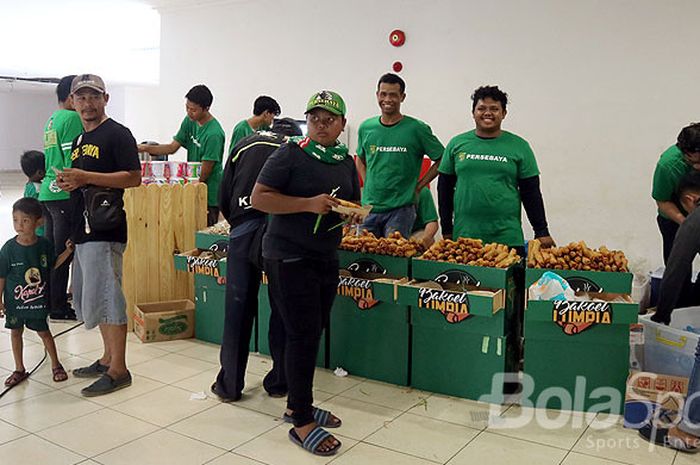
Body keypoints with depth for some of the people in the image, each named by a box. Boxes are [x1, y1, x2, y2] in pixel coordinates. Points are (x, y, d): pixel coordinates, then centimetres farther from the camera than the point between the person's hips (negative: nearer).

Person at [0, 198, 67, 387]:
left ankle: (56, 364, 25)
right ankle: (19, 369, 28)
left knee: (43, 331, 8)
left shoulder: (45, 245, -10)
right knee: (15, 331, 12)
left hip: (39, 300, -1)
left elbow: (51, 268, 6)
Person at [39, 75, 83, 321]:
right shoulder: (73, 118, -11)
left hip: (47, 192, 9)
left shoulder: (51, 120, 17)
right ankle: (58, 307, 5)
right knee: (63, 254, -2)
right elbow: (72, 161, -17)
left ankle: (49, 301, 25)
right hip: (64, 194, -9)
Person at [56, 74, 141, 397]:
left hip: (105, 231, -10)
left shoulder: (117, 134, -7)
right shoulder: (79, 140, 20)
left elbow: (134, 178, -15)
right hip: (83, 231, 10)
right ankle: (108, 358, 28)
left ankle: (118, 370, 2)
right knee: (89, 299, 15)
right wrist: (67, 182, 6)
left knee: (105, 298, -7)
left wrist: (86, 177, -20)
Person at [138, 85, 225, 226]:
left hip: (208, 194, -7)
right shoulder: (189, 121, 4)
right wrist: (145, 148, -5)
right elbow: (173, 147, 7)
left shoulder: (214, 134, -21)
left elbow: (205, 173, -18)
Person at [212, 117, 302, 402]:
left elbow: (223, 198, 14)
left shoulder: (245, 145, 18)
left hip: (242, 231, 2)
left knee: (237, 307, 8)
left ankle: (229, 384, 17)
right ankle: (278, 382, 20)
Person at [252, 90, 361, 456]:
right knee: (302, 335, -6)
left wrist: (355, 213, -2)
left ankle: (297, 404, 30)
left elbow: (355, 204, 23)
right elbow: (258, 198, -14)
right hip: (289, 258, -7)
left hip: (326, 258, 7)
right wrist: (308, 203, -23)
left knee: (313, 333, 13)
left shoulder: (347, 163, 11)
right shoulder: (290, 154, -9)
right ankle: (302, 423, 5)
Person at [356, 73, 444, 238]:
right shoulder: (366, 127, 7)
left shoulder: (417, 129, -5)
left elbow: (442, 161, 1)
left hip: (400, 209, -4)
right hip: (369, 207, 4)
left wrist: (418, 186, -3)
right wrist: (367, 184, 9)